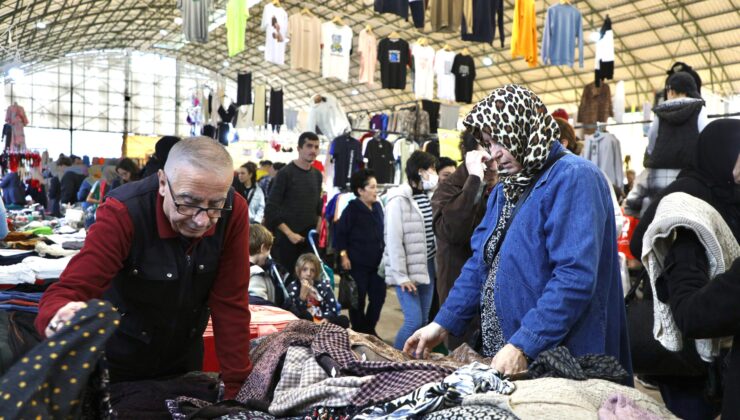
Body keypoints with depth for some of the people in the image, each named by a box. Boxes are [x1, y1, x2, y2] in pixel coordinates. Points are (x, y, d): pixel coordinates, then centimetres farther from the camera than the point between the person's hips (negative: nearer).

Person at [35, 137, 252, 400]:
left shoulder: (233, 212, -22)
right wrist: (61, 319, -55)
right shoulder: (122, 213, -28)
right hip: (120, 361, -2)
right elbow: (69, 291, -31)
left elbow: (230, 302, -18)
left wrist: (237, 387, -19)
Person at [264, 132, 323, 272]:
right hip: (287, 238, -5)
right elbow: (271, 208, -12)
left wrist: (317, 229, 7)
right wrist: (289, 233, -15)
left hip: (310, 238, 5)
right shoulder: (285, 173, -8)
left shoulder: (317, 175, 10)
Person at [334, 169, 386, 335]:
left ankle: (369, 329, 26)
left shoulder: (377, 207, 7)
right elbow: (340, 233, -11)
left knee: (379, 296, 9)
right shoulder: (352, 209, -11)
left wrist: (384, 252, 15)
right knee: (358, 299, 4)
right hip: (357, 263, -6)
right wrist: (343, 255, -14)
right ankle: (359, 332, 19)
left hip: (377, 262, 6)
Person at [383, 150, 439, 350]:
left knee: (424, 320, 10)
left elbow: (435, 231, 13)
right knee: (414, 321, -10)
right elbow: (393, 240, -15)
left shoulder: (429, 196, 10)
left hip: (427, 266, 7)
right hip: (408, 269, -7)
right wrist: (401, 275, -16)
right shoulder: (399, 199, -13)